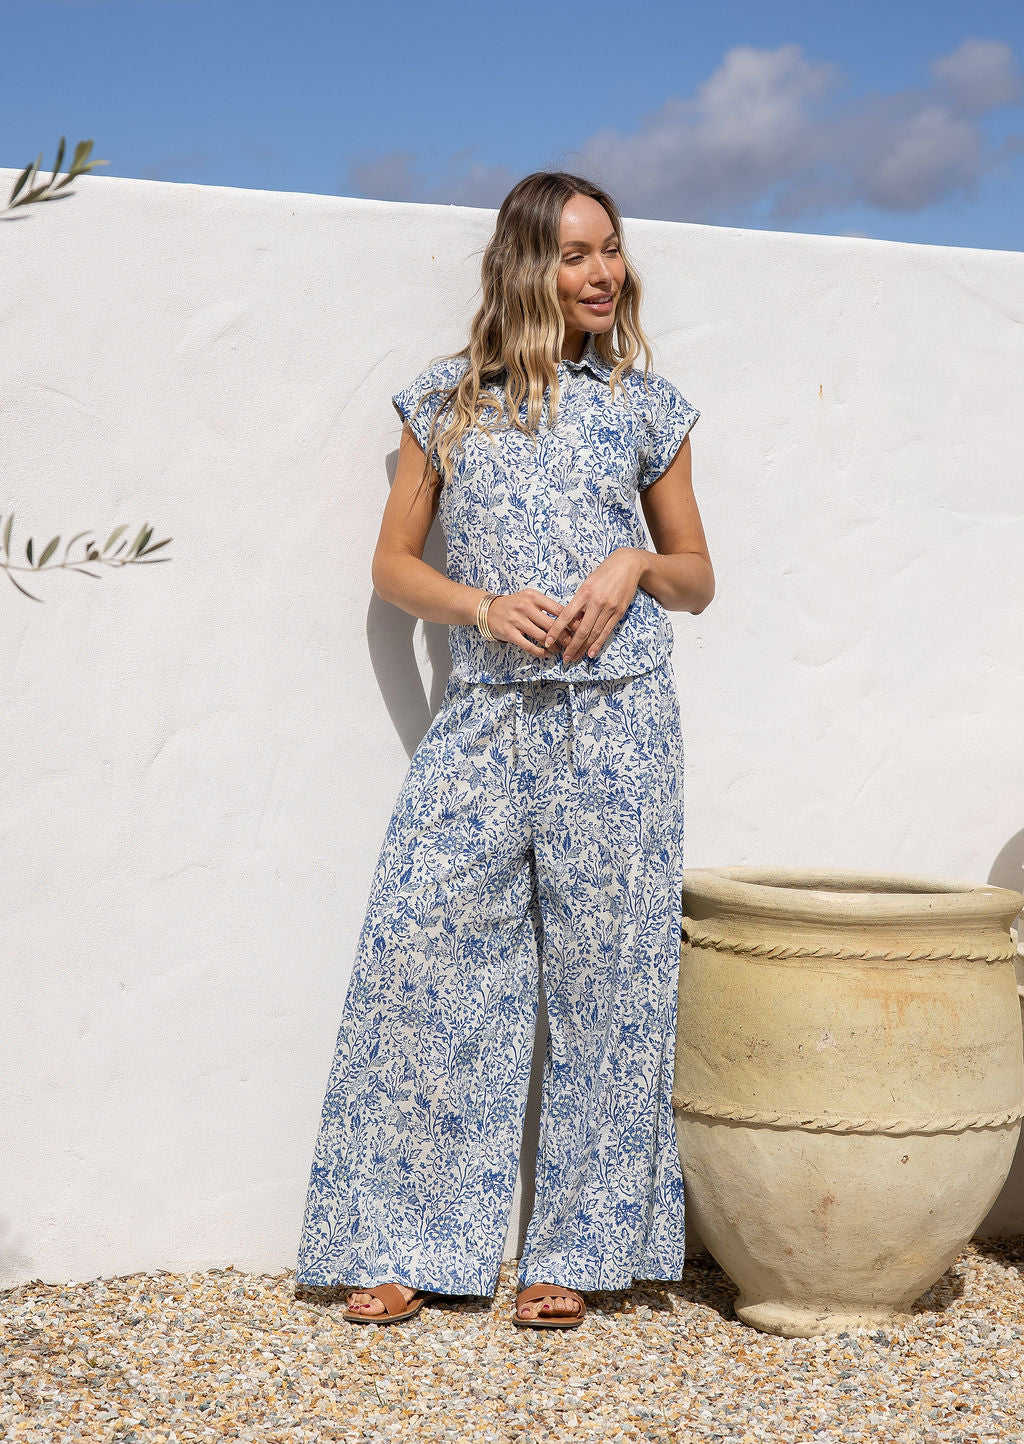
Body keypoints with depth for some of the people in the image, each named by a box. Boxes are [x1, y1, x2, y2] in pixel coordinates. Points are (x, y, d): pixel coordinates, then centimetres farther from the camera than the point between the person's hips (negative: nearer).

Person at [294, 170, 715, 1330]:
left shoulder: (645, 405, 10)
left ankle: (575, 1251, 14)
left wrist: (636, 565, -6)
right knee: (421, 960, -5)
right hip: (485, 716, 0)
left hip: (616, 723, 0)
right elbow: (393, 564, 9)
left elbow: (698, 578, 16)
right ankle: (404, 1244, 8)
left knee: (603, 979, 2)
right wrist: (485, 605, -9)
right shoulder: (448, 401, 9)